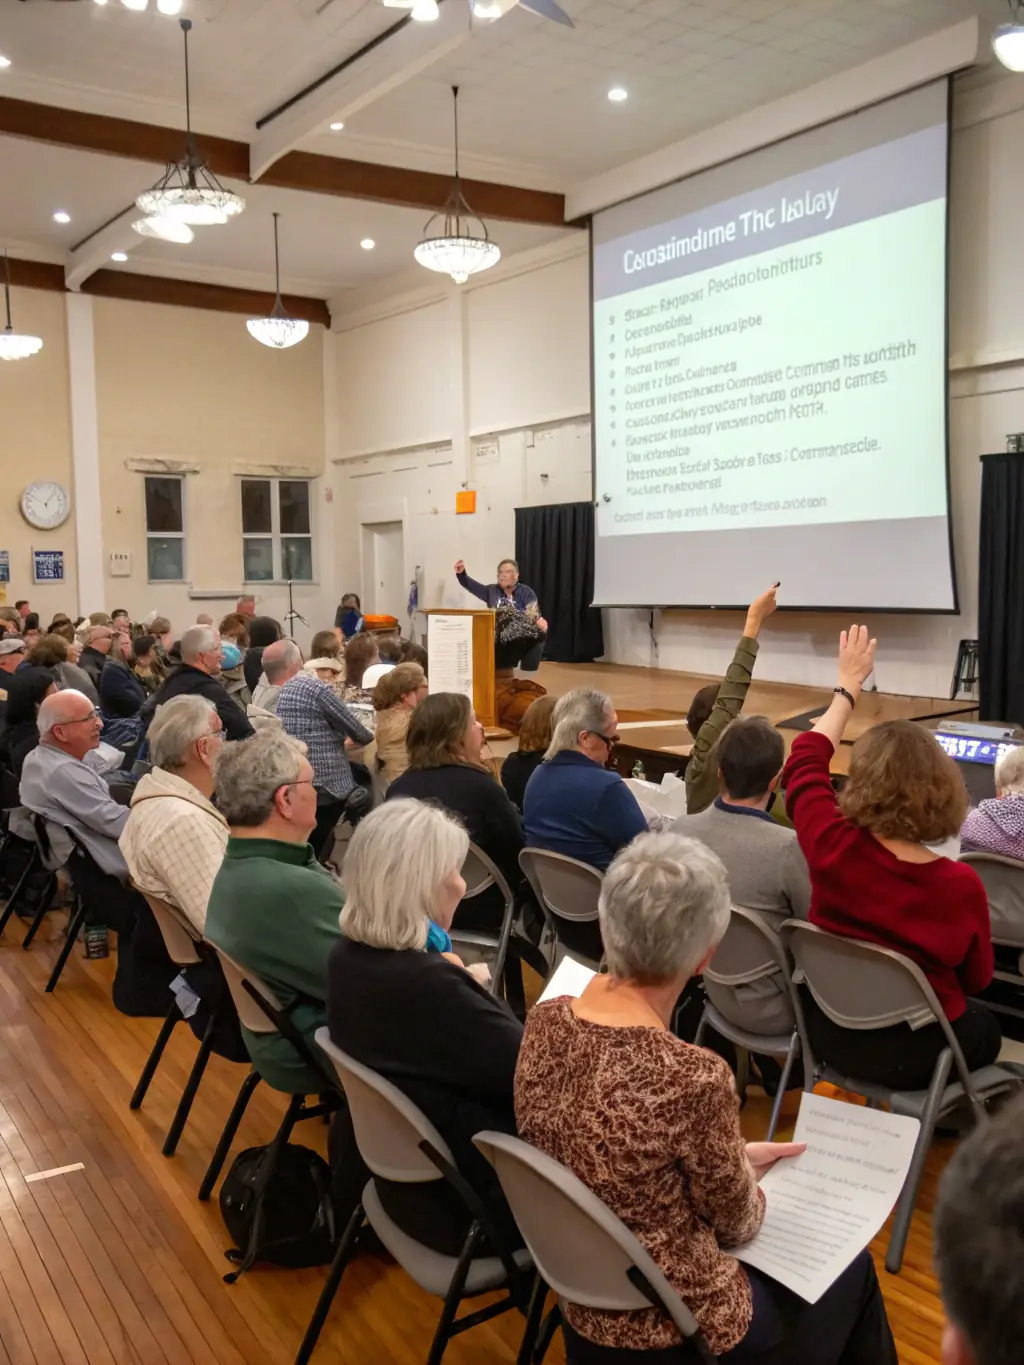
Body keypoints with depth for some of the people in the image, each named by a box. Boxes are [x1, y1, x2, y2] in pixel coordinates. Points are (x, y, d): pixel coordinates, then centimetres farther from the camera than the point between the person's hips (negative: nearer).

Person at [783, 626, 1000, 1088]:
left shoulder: (833, 846, -25)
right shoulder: (961, 885, -27)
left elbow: (805, 761, -4)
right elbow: (977, 980, -7)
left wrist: (848, 685, 7)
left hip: (831, 1033, 3)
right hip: (912, 1053, -2)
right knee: (985, 1026, 32)